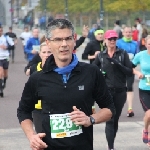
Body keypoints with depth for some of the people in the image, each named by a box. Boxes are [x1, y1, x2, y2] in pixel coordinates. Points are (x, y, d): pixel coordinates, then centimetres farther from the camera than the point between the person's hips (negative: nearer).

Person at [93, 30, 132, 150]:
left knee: (116, 119, 10)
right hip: (106, 90, -1)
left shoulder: (123, 54, 1)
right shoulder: (101, 55, 4)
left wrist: (118, 64, -18)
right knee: (109, 120, -9)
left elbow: (130, 71, -5)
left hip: (120, 91, 1)